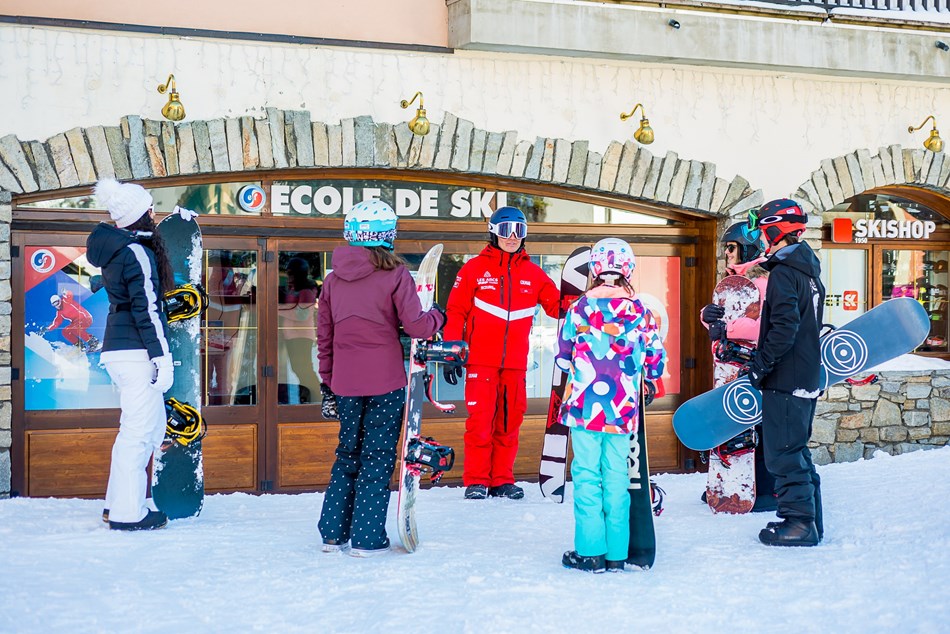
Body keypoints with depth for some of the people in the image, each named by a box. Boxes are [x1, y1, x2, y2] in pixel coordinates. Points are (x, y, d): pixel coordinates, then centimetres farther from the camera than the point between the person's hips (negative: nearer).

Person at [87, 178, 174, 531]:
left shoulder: (114, 249, 15)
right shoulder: (138, 252, -13)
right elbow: (146, 310, -17)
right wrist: (162, 357, -16)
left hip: (117, 349, 9)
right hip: (136, 352, -9)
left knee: (151, 425, 17)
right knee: (139, 430, -5)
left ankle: (118, 503, 21)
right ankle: (128, 513, -1)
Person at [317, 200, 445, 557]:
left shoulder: (333, 279, 5)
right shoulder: (395, 274, -10)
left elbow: (323, 337, 10)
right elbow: (416, 326, -14)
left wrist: (327, 384, 18)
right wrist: (437, 317, 7)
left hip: (345, 384, 4)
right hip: (385, 383, -4)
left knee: (348, 453, 17)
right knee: (377, 457, 4)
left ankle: (333, 533, 20)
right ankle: (366, 539, 5)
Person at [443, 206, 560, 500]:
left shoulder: (533, 274, 12)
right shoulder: (474, 269, 3)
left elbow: (558, 307, 10)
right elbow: (456, 311, 2)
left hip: (515, 363, 3)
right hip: (481, 361, -3)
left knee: (509, 421, 6)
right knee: (480, 420, -6)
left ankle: (502, 480, 15)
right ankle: (476, 481, 2)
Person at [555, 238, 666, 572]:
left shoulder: (580, 308, -4)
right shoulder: (640, 311, 0)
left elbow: (562, 356, 5)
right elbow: (655, 360, 7)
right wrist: (644, 377, 28)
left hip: (585, 405, -2)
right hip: (622, 409, 2)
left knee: (586, 473, 3)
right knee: (616, 475, 9)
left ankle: (590, 551, 2)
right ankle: (616, 552, 12)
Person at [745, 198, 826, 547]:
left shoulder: (783, 273, -16)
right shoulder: (808, 271, 15)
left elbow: (783, 330, -23)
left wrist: (759, 366, -14)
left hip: (785, 380, -10)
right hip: (807, 377, 10)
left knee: (783, 452, -3)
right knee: (797, 450, 16)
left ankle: (798, 521, 0)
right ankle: (810, 521, 22)